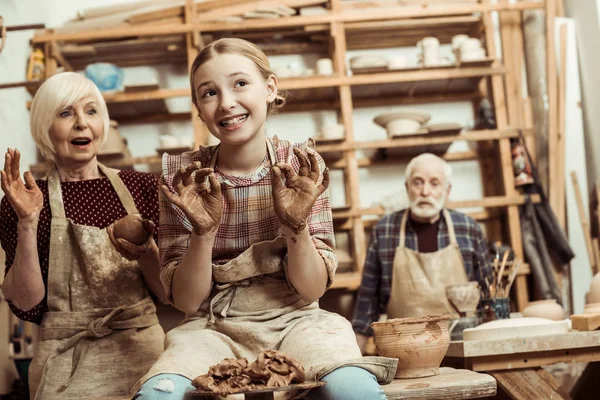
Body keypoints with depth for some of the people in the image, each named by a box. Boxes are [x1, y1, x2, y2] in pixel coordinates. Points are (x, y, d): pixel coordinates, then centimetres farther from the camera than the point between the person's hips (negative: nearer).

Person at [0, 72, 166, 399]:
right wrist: (27, 224, -12)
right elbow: (27, 307, -2)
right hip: (68, 356, -1)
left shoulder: (141, 187, 8)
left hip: (145, 345, 1)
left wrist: (146, 253, -12)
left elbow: (171, 292, 7)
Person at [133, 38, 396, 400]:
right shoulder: (182, 176, -3)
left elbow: (313, 289, -3)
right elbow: (187, 301, -4)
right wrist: (203, 231, -21)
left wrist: (296, 224, -21)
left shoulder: (300, 166, -3)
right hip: (214, 328, 0)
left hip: (294, 321, 0)